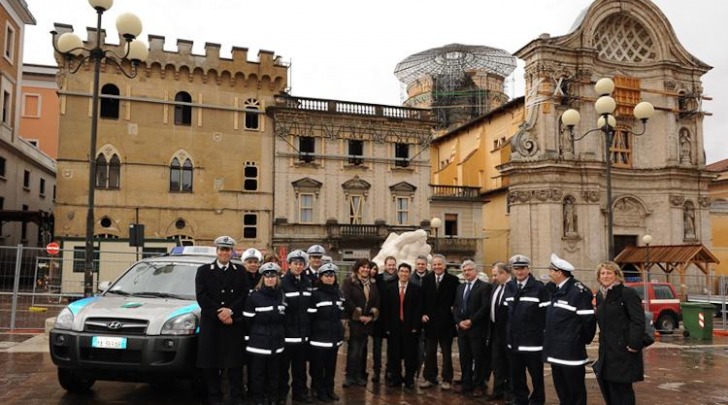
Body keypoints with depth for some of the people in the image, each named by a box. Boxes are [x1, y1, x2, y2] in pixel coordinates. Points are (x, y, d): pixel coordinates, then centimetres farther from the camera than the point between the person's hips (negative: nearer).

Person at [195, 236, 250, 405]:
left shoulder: (240, 271, 10)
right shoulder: (204, 270, 7)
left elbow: (245, 295, 2)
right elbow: (201, 297, -4)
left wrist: (230, 311, -13)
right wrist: (218, 313, -13)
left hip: (234, 324, 0)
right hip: (210, 324, 0)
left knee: (234, 363, 3)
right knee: (211, 363, 5)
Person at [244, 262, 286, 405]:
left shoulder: (282, 295, 7)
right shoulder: (254, 296, -6)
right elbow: (248, 320, -5)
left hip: (276, 341, 4)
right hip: (258, 342, -3)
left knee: (274, 372, 12)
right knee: (257, 372, 3)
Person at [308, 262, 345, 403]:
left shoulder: (339, 293, 9)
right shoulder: (315, 294, -11)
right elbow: (310, 316, -11)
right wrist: (311, 333, -12)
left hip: (334, 336, 6)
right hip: (319, 336, -6)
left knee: (331, 365, 14)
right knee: (318, 366, 5)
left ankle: (329, 390, 26)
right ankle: (319, 391, 17)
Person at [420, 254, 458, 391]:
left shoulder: (453, 280, -7)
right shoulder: (426, 280, 3)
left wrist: (454, 310, -12)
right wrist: (423, 314, -4)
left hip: (446, 322, -3)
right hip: (430, 321, 3)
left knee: (446, 352, 8)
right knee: (429, 352, 9)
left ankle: (447, 379, 17)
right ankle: (429, 378, 20)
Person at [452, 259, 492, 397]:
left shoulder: (485, 286, -6)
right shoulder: (460, 287, 16)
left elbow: (485, 307, -14)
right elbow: (455, 307, 13)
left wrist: (471, 321, -16)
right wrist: (459, 321, -4)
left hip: (477, 329, -6)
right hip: (462, 328, 6)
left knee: (479, 358, 2)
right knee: (464, 358, 11)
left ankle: (478, 385, 12)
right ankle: (465, 383, 21)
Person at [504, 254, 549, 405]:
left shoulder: (539, 288, -8)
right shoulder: (508, 287, 9)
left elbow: (547, 314, -9)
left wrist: (545, 336, -10)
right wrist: (507, 333, 10)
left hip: (533, 342, -5)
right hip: (513, 341, 5)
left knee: (536, 376, 8)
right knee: (516, 376, 14)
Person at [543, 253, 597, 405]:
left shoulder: (579, 291, -17)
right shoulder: (557, 290, 12)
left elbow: (589, 319, -16)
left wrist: (583, 340, -4)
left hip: (571, 352, -9)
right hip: (556, 351, 9)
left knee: (575, 391, 4)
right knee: (561, 391, 18)